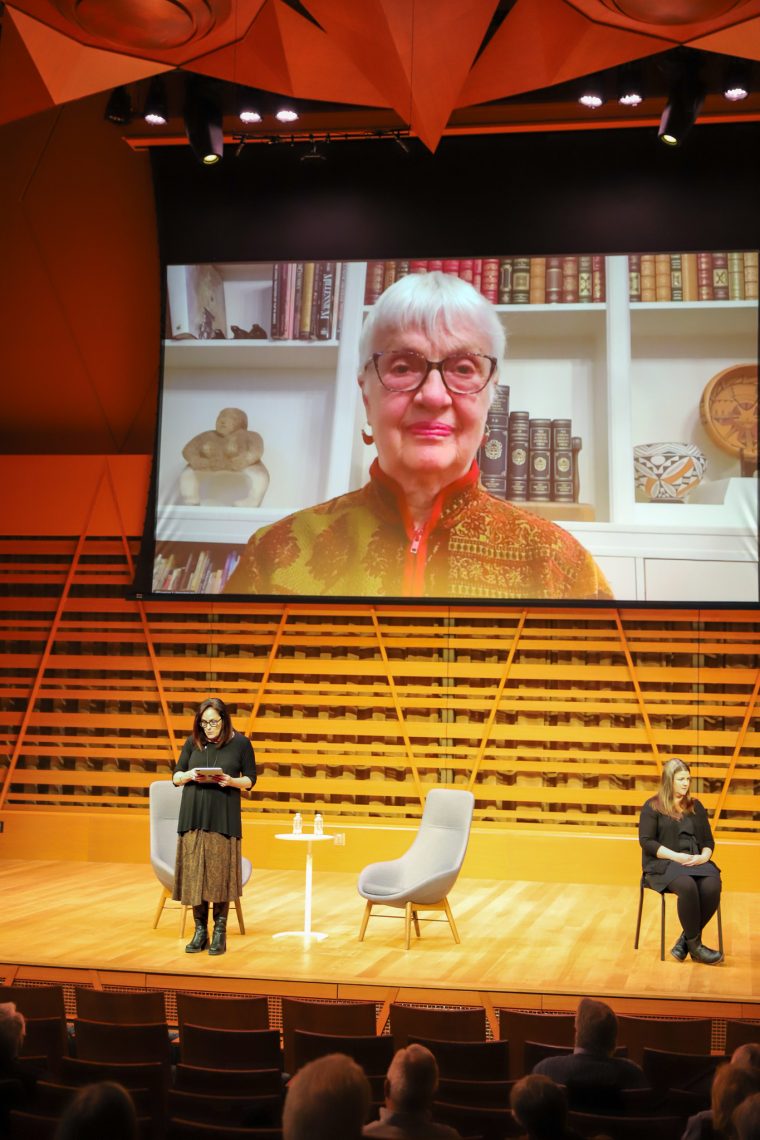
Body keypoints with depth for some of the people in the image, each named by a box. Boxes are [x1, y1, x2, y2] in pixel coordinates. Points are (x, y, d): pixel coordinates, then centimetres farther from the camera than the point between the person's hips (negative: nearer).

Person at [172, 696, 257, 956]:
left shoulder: (240, 743, 1)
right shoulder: (193, 742, 6)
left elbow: (250, 779, 5)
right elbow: (176, 777, 10)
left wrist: (231, 781, -15)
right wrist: (189, 775, -11)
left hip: (223, 818, -2)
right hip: (193, 817, 2)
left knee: (220, 873, -3)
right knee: (194, 872, 1)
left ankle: (220, 932, 7)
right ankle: (200, 930, 12)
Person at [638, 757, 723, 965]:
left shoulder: (695, 806, 18)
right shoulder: (652, 807, 4)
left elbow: (708, 840, 17)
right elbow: (646, 841, -5)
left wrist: (704, 856, -7)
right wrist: (675, 856, -16)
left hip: (696, 861, 4)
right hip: (663, 863, -4)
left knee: (712, 886, -30)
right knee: (687, 886, -37)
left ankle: (686, 939, -15)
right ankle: (694, 945, -21)